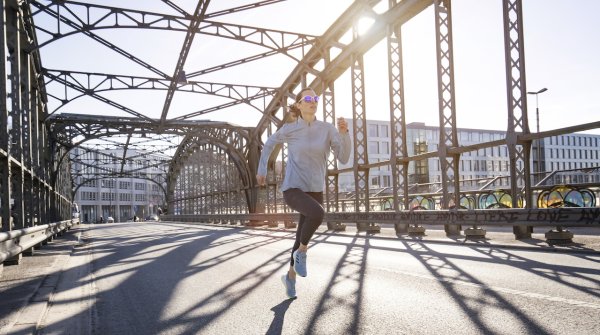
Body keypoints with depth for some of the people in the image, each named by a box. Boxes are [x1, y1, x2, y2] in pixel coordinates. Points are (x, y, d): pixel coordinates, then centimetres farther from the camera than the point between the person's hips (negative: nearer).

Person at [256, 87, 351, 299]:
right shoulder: (289, 129, -5)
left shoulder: (328, 129, -2)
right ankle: (301, 253, -7)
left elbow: (343, 158, -9)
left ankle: (290, 276, 38)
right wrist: (261, 170, 17)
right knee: (318, 213, -34)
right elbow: (269, 143, 15)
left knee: (302, 238, 12)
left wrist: (344, 133, -25)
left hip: (315, 191, 4)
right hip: (293, 189, -4)